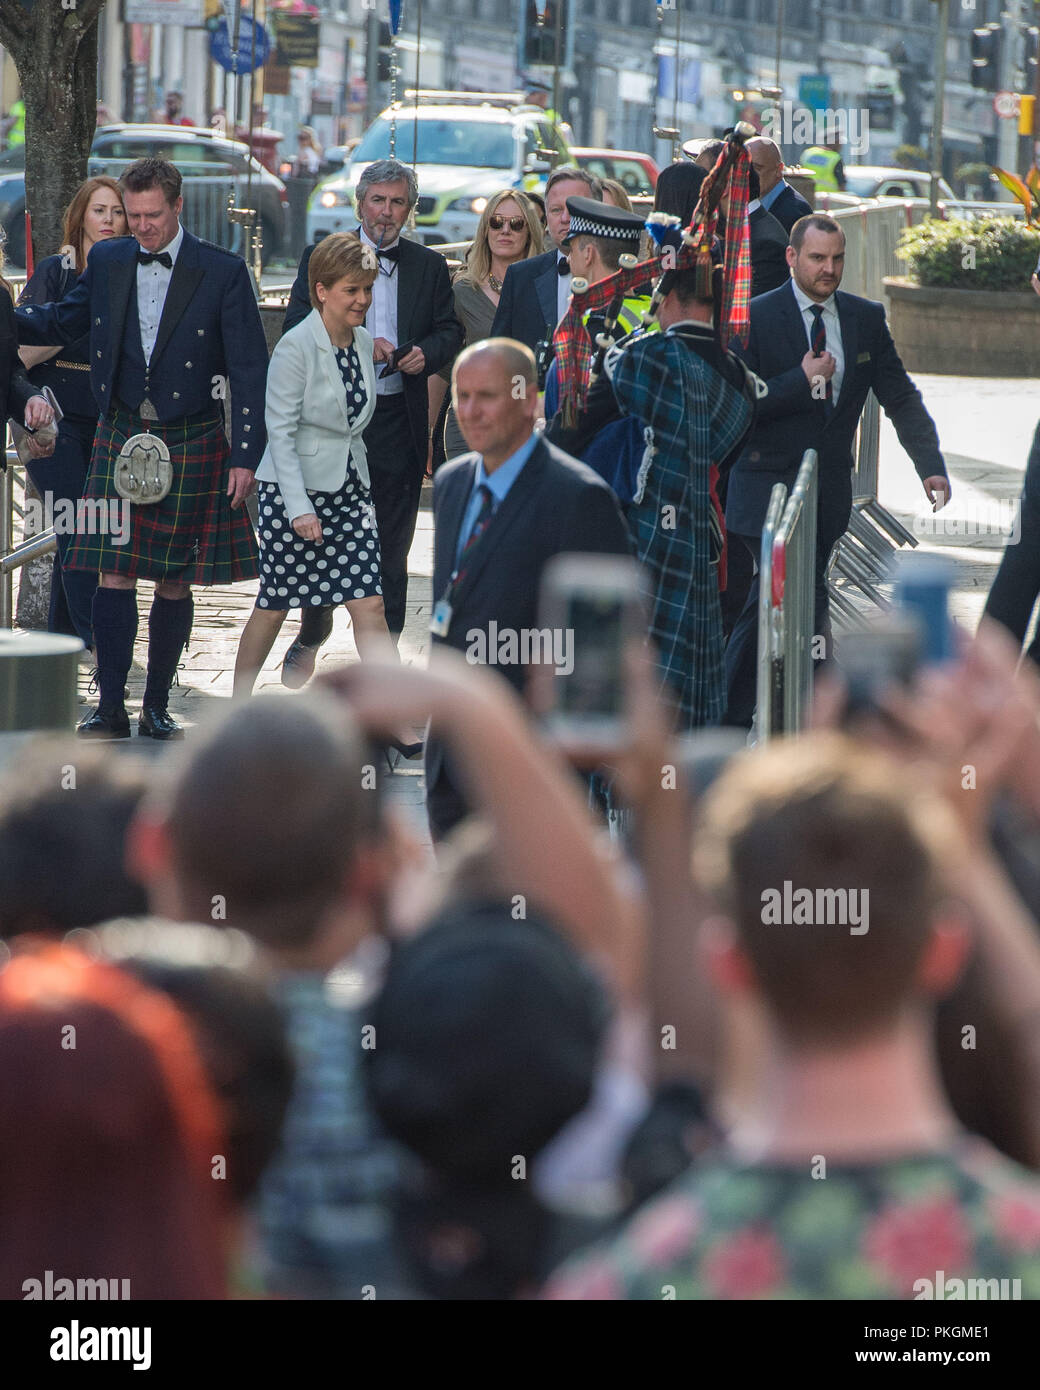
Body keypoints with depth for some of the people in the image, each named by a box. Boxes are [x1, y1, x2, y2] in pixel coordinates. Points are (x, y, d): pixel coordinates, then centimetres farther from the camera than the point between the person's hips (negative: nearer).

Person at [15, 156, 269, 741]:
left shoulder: (224, 273, -5)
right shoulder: (107, 263, 6)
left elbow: (251, 370, -5)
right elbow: (63, 322, 21)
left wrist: (246, 455, -10)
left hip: (192, 445, -2)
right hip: (122, 436, 2)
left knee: (174, 582, 5)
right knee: (115, 574, -5)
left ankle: (158, 706, 14)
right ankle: (111, 708, -2)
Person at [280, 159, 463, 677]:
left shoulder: (429, 266, 10)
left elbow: (451, 330, 11)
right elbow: (296, 329, -4)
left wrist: (427, 352, -11)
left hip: (399, 418, 1)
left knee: (392, 549, 4)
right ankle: (311, 638, 23)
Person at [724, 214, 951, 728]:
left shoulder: (867, 319, 5)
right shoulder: (757, 317, -8)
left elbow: (900, 397, 5)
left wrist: (931, 464, -7)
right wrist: (802, 381, -21)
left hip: (830, 489, 4)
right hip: (772, 487, -4)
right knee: (806, 608, -10)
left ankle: (733, 716, 22)